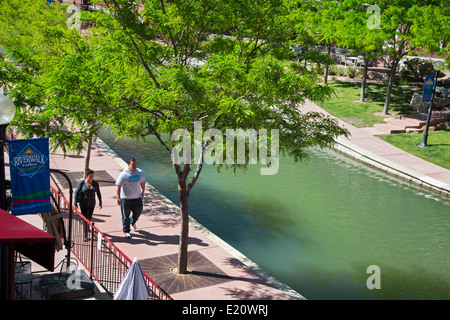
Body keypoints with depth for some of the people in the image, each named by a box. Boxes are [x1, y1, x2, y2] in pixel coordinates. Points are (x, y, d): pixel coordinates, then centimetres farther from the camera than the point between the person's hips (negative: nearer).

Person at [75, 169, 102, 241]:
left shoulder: (95, 183, -8)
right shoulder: (82, 183, -15)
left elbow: (98, 192, 3)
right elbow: (77, 192, -8)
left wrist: (100, 202, 4)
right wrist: (75, 203, -10)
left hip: (91, 203, 3)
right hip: (83, 203, -3)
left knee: (89, 217, 16)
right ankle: (85, 235, 6)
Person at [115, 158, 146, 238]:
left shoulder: (140, 172, 1)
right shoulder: (123, 174, -14)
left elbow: (142, 182, 19)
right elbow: (118, 187, -16)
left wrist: (142, 192, 25)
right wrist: (118, 198, -25)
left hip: (137, 197, 4)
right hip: (125, 198, -4)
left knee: (138, 212, 7)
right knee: (125, 216, 4)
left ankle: (132, 222, 41)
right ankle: (126, 231, 21)